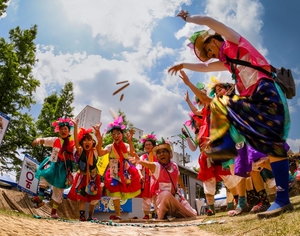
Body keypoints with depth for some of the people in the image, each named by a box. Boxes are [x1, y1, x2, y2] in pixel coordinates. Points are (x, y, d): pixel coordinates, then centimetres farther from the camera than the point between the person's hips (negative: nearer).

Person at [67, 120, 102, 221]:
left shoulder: (95, 151, -3)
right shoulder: (80, 151, -6)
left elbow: (99, 142, -19)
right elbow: (76, 140, -20)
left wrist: (97, 131, -35)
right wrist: (75, 126, -33)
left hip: (93, 177, 2)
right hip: (83, 177, -1)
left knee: (93, 198, 9)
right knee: (81, 197, 3)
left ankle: (90, 216, 23)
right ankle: (82, 216, 10)